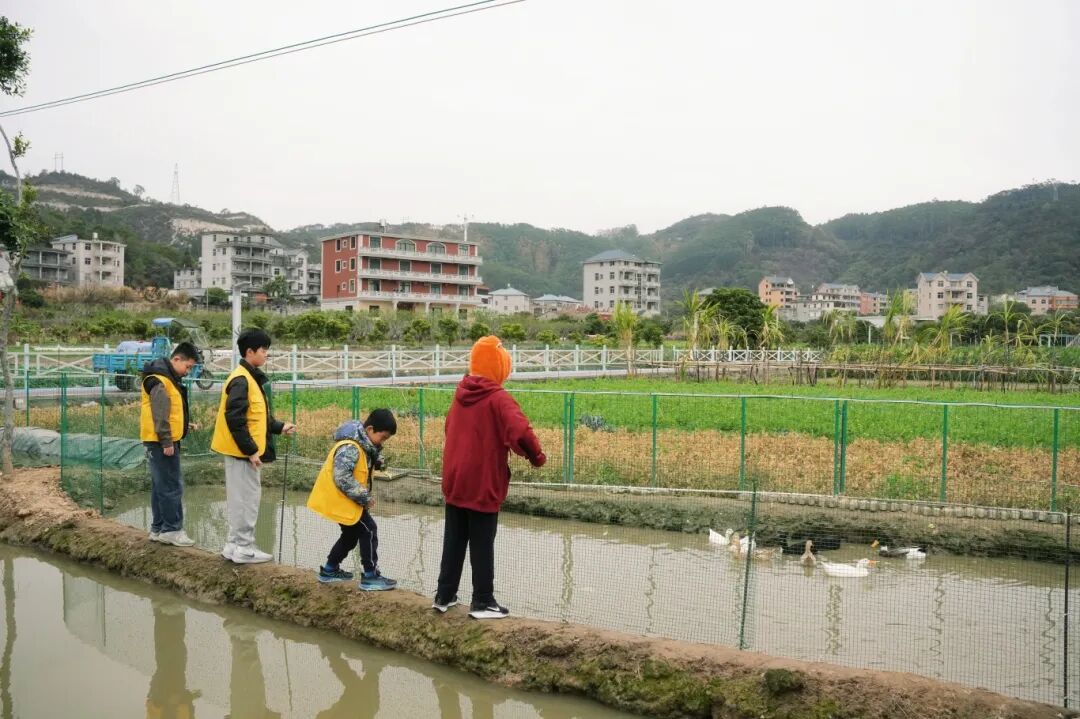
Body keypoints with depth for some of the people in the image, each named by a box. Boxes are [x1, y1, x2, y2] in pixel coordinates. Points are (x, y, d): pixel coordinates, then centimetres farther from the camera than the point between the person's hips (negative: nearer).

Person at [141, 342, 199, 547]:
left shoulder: (169, 378, 16)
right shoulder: (159, 381, -17)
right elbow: (159, 415, -21)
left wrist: (184, 424, 12)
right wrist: (166, 442, -21)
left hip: (166, 441, 11)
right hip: (162, 443, -11)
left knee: (161, 486, 14)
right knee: (171, 486, -7)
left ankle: (158, 529, 20)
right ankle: (172, 530, -2)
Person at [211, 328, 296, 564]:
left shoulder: (251, 378, 15)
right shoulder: (241, 380, -17)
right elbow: (234, 418, -23)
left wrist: (279, 427, 15)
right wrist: (250, 450, -21)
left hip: (246, 452, 10)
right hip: (243, 453, -10)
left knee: (242, 500, 16)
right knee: (246, 500, -2)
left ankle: (235, 545, 24)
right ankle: (243, 549, 6)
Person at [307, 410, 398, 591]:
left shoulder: (363, 444, 5)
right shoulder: (350, 448, -27)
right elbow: (342, 478, -31)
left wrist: (376, 460, -7)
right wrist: (365, 497, -24)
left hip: (345, 499, 10)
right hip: (339, 499, -10)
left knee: (352, 533, 21)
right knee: (368, 530, -7)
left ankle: (330, 570, 34)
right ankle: (370, 577, -1)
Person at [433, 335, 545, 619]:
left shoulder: (461, 394, 6)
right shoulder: (497, 398, -17)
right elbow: (520, 431, -28)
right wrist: (536, 457, -13)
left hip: (455, 481, 6)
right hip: (483, 485, -6)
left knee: (453, 541, 15)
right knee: (482, 545, 3)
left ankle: (444, 596, 23)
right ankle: (482, 602, 10)